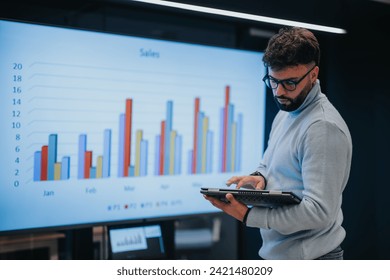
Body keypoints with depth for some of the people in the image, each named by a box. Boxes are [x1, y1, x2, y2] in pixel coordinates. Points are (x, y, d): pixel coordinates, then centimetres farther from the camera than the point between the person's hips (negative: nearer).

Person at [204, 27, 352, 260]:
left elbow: (320, 210, -25)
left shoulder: (324, 128, -21)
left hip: (309, 256, -8)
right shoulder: (285, 113, 8)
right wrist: (259, 177, -4)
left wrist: (249, 216, -26)